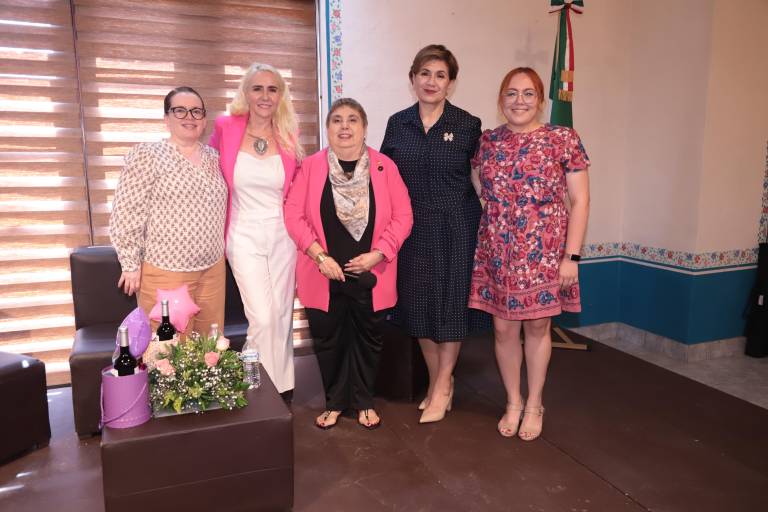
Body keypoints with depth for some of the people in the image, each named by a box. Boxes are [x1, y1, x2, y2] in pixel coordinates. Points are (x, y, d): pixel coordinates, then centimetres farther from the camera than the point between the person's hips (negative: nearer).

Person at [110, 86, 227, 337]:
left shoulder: (214, 157, 10)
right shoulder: (146, 154, -8)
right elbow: (127, 213, -9)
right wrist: (131, 264, -9)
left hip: (213, 269, 5)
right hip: (167, 272, -5)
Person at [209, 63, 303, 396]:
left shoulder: (289, 136, 1)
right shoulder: (225, 129, -5)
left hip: (283, 234, 2)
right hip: (244, 236, -2)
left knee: (282, 316, 9)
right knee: (263, 318, -9)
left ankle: (282, 389, 27)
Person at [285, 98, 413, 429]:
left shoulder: (385, 166, -1)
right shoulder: (311, 166, -2)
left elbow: (403, 216, -3)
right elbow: (294, 214, -5)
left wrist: (378, 254, -13)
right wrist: (320, 256, -14)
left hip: (370, 273, 1)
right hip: (324, 274, 0)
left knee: (367, 338, 13)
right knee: (328, 340, 11)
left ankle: (364, 401, 33)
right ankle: (334, 402, 31)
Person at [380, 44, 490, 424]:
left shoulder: (468, 125, -3)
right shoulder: (397, 124, 5)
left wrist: (480, 215, -5)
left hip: (455, 227, -3)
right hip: (413, 228, 3)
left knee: (450, 303, 3)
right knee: (418, 303, 9)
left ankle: (441, 388, 20)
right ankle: (439, 381, 29)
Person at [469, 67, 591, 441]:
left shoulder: (564, 139, -4)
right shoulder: (487, 142, 5)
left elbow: (579, 200, -5)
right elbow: (478, 190, 14)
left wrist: (571, 256, -9)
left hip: (545, 253, -2)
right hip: (497, 253, 3)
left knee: (538, 326, 11)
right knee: (503, 328, 9)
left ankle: (534, 405, 31)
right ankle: (513, 402, 31)